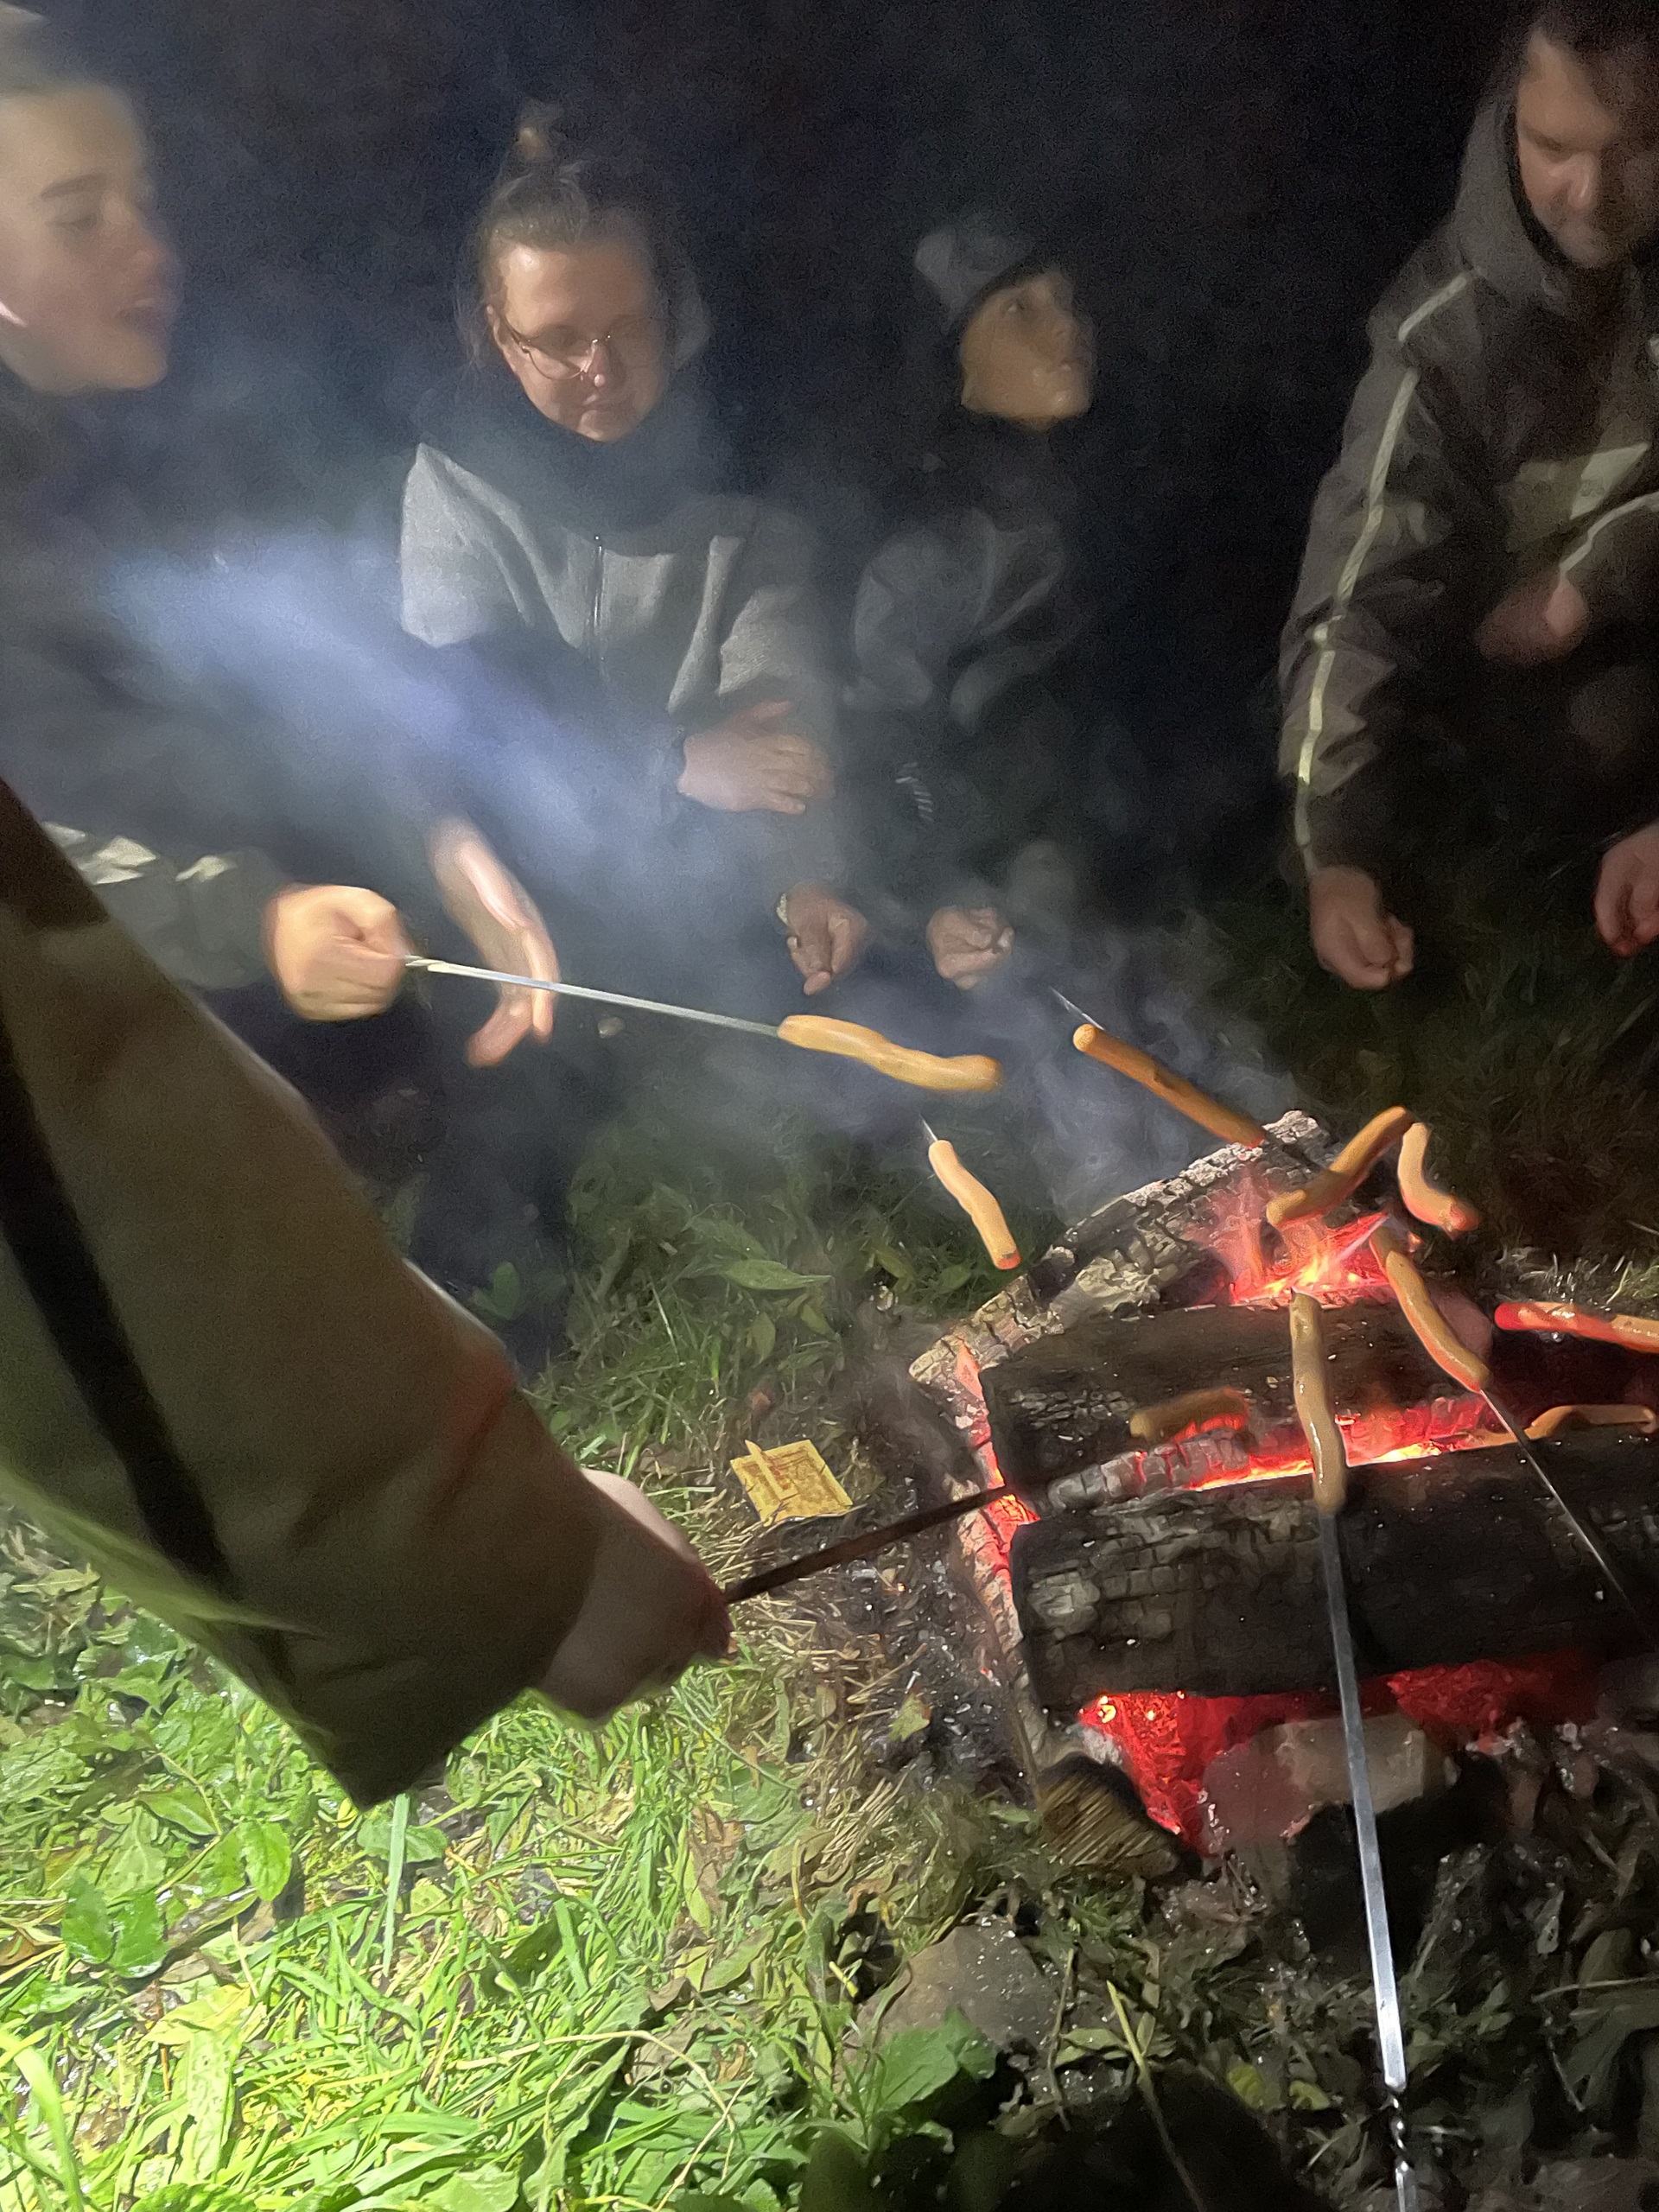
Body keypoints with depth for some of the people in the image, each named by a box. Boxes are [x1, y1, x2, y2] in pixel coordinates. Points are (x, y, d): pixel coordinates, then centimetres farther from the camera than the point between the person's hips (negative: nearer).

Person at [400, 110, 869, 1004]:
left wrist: (804, 877, -27)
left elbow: (777, 685, -12)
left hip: (719, 884, 1)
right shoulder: (458, 476, -3)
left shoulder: (729, 453, -1)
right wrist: (674, 764, -21)